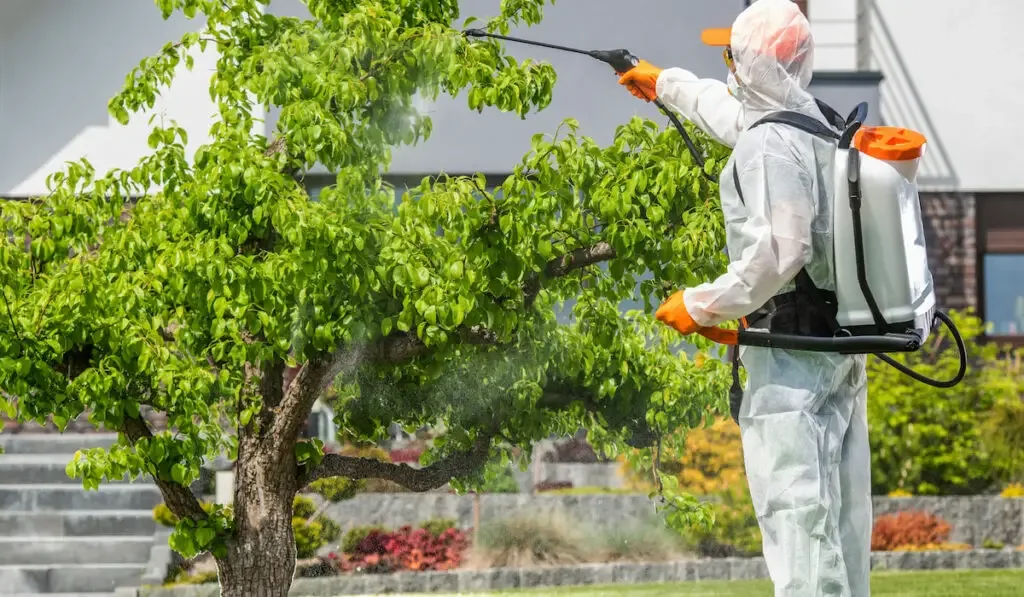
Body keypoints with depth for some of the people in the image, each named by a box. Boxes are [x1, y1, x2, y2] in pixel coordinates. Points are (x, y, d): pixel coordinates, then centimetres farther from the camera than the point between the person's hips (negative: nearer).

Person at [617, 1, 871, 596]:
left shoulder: (768, 145, -17)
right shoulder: (824, 125, 14)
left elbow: (776, 253, -25)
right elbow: (733, 109, 34)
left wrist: (701, 306, -14)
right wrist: (668, 83, 50)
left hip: (791, 352, -10)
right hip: (845, 349, 10)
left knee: (795, 504, -12)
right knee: (839, 503, 13)